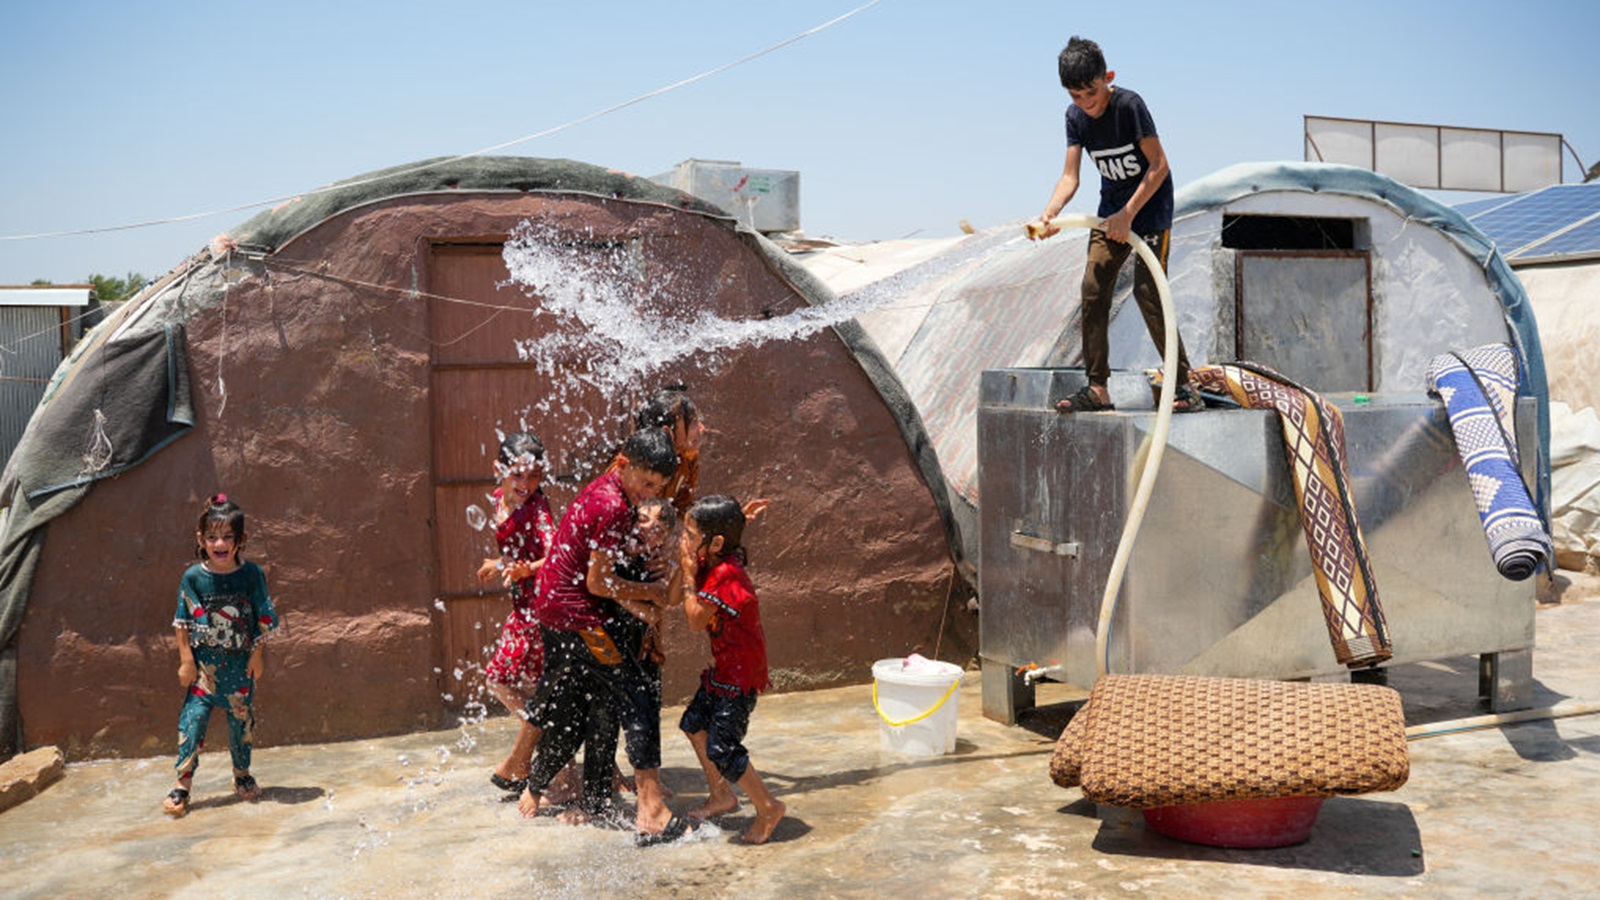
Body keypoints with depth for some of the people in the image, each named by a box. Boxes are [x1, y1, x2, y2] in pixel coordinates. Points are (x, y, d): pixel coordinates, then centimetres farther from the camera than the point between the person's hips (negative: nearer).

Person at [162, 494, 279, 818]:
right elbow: (183, 623, -2)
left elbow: (263, 619, 1)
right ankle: (182, 785, 5)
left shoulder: (251, 574, -5)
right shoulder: (193, 577, -7)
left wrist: (257, 655, -1)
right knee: (193, 718, -5)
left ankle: (242, 775, 29)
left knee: (241, 719, 11)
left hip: (239, 663, 1)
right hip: (203, 665, -1)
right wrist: (186, 660, -4)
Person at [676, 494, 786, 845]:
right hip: (723, 668, 10)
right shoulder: (709, 566, 4)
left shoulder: (725, 574, -25)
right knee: (694, 723, 18)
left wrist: (689, 573, -20)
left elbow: (696, 621, -24)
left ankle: (768, 806, 8)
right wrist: (683, 566, -5)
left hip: (740, 674, -10)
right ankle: (721, 796, 33)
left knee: (721, 748, -9)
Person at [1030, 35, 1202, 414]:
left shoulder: (1129, 105, -21)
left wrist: (1128, 214, -27)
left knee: (1147, 290, -17)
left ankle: (1184, 385, -11)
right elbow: (1070, 176, -7)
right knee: (1093, 290, -2)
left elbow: (1159, 165, -21)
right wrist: (1048, 215, -24)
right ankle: (1097, 389, 4)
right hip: (1112, 206, 6)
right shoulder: (1075, 116, -3)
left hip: (1150, 202, -6)